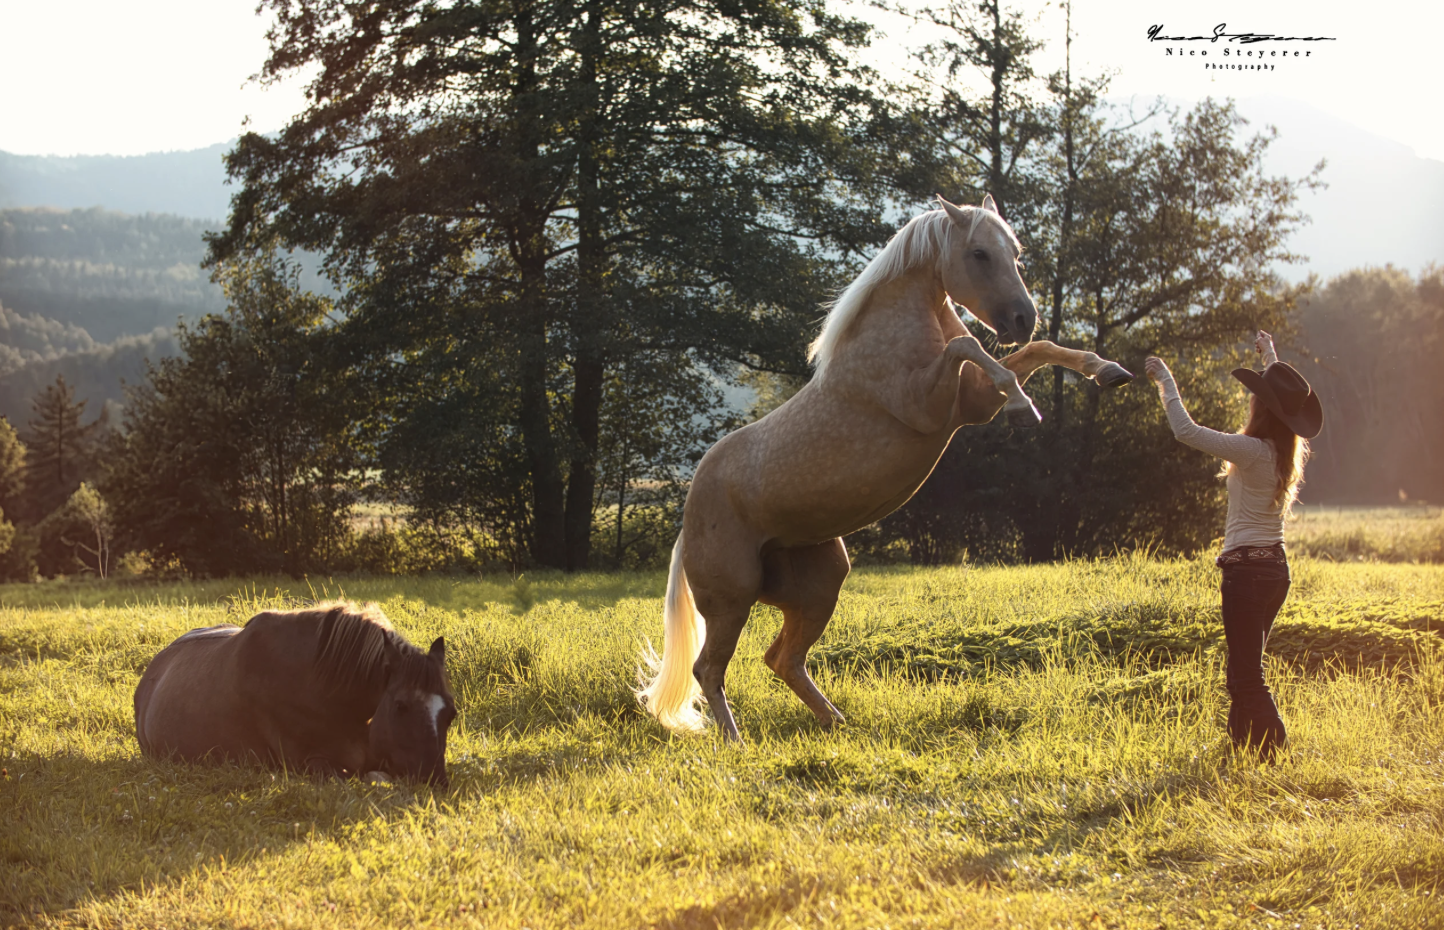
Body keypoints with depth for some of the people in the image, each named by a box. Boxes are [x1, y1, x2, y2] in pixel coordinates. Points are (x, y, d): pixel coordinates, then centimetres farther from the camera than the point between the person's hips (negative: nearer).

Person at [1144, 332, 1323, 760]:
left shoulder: (1252, 451, -18)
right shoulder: (1288, 449, 5)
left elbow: (1185, 431, -19)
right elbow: (1285, 402, 27)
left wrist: (1166, 380, -7)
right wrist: (1270, 356, 42)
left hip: (1247, 568, -9)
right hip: (1276, 567, 9)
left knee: (1247, 674, -7)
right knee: (1246, 667, 17)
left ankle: (1272, 753, -10)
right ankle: (1243, 748, 23)